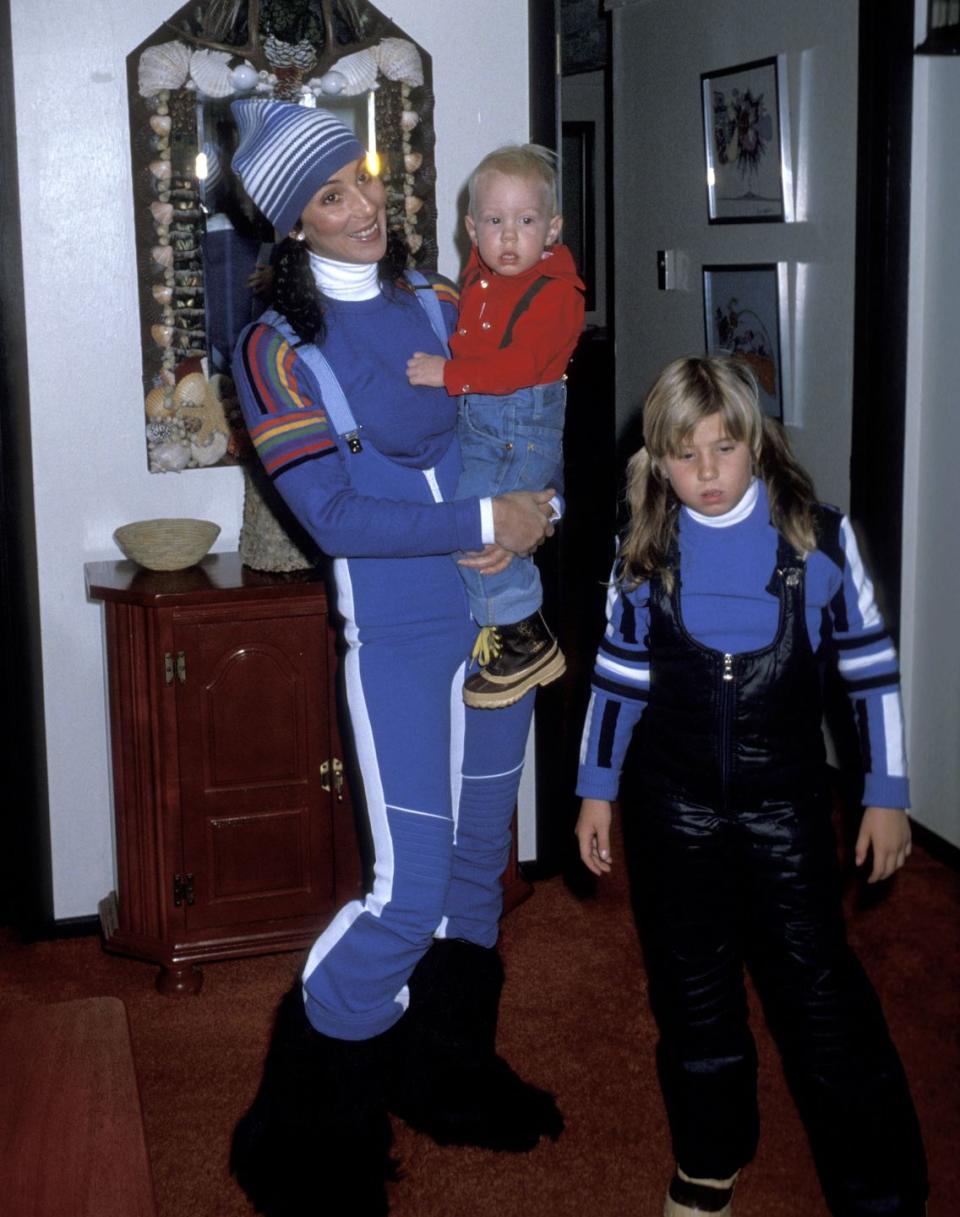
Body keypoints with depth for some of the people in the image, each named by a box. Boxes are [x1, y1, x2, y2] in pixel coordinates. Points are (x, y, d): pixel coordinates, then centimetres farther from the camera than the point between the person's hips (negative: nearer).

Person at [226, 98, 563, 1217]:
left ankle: (447, 1074, 35)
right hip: (397, 636, -6)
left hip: (500, 616, 6)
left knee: (479, 861, 15)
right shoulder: (275, 348, -9)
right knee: (408, 893, -8)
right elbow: (336, 516, -16)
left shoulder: (440, 306, 7)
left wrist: (533, 517, -12)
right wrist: (484, 522, -18)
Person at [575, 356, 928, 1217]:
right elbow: (619, 675, 7)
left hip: (788, 804, -2)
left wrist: (887, 793, -2)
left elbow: (871, 667, -2)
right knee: (693, 987, 12)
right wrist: (596, 788, 8)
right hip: (678, 806, 2)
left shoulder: (819, 538, -8)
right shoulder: (646, 556, -2)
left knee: (819, 990, -1)